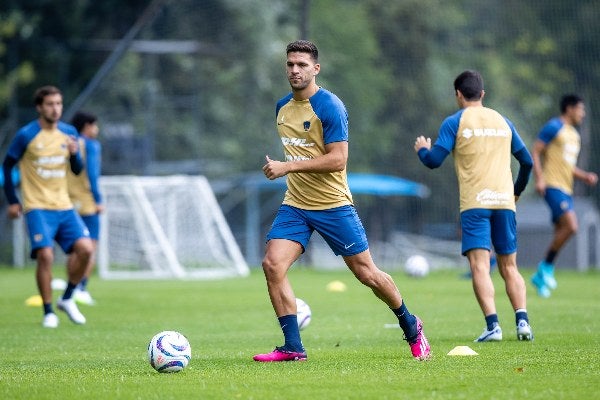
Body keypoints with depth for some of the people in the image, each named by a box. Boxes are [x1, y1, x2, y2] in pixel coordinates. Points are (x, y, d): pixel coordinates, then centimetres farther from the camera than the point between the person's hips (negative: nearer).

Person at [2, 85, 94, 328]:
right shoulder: (26, 135, -7)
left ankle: (67, 299, 8)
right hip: (37, 208, -4)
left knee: (84, 249, -12)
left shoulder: (68, 133, 6)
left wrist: (74, 154, -8)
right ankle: (48, 313, -5)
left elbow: (77, 170, 14)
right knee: (45, 255, -19)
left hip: (64, 206, 4)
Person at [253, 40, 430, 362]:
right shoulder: (282, 108, 9)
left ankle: (411, 327, 25)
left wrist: (288, 167, -24)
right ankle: (292, 347, -8)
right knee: (272, 265, -14)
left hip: (332, 205, -6)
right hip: (295, 205, 6)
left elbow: (338, 159, -21)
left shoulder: (329, 107, -14)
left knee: (365, 273, 1)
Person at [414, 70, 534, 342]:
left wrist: (422, 149, 19)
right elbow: (527, 161, 18)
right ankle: (522, 321, -5)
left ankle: (493, 325, -24)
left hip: (474, 203, -4)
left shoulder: (454, 122, 2)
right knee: (509, 266, 11)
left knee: (479, 266, -10)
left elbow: (434, 161, -4)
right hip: (504, 202, 4)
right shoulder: (502, 121, 15)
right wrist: (517, 191, 34)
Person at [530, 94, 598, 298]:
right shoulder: (554, 127, -6)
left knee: (561, 232, 6)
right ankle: (546, 267, -8)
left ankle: (541, 275, 13)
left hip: (566, 189, 9)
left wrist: (585, 176, 13)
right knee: (570, 226, -20)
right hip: (553, 186, -9)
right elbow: (535, 152, -10)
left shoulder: (574, 134, 20)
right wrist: (539, 178, -19)